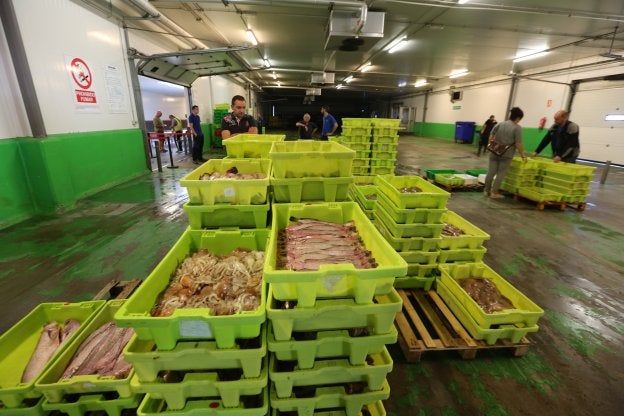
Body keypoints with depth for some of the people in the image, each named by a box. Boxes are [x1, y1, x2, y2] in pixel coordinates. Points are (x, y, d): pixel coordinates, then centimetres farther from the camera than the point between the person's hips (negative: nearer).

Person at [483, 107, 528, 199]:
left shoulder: (499, 124, 6)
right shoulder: (517, 128, -9)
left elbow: (491, 137, 8)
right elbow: (518, 144, -12)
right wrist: (523, 155, -2)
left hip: (495, 152, 5)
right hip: (506, 155, -4)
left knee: (491, 172, 8)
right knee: (501, 174, 3)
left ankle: (486, 191, 14)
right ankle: (494, 192, 4)